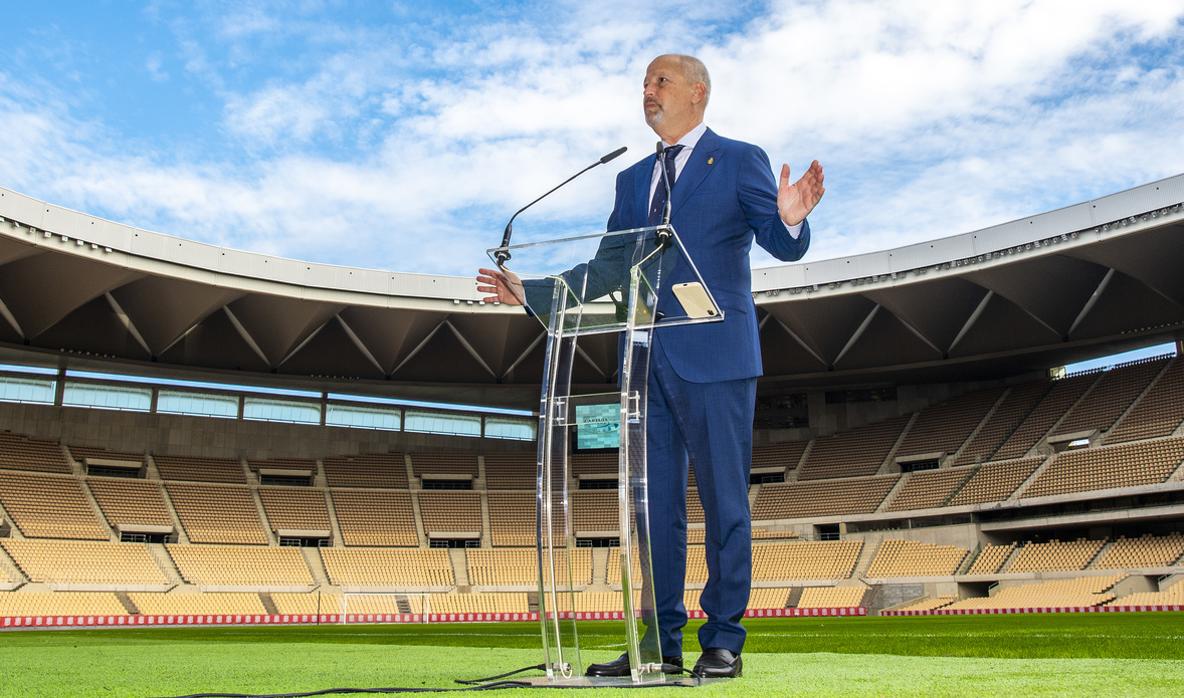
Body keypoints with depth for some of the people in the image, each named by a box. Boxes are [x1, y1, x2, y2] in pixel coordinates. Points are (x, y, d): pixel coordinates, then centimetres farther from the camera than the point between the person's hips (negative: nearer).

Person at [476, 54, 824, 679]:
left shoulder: (739, 161, 3)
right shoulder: (632, 180, 20)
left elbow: (784, 247, -7)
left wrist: (791, 220, -29)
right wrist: (532, 292, 12)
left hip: (713, 355, -6)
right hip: (646, 359, 6)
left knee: (723, 499, 0)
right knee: (653, 502, 8)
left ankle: (724, 643, 11)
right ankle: (659, 643, 18)